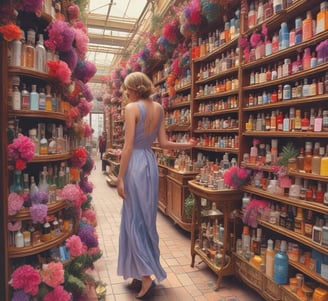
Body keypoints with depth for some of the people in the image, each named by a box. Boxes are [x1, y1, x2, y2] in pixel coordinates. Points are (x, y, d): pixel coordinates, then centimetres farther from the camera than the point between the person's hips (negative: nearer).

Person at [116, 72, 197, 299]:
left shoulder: (132, 108, -12)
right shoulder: (159, 108, 8)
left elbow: (128, 146, -16)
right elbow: (164, 143, 3)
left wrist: (120, 177, -12)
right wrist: (187, 145, 18)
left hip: (136, 165, -7)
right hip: (151, 163, 7)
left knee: (135, 219, 2)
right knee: (147, 218, 15)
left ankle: (145, 276, 6)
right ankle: (144, 270, 29)